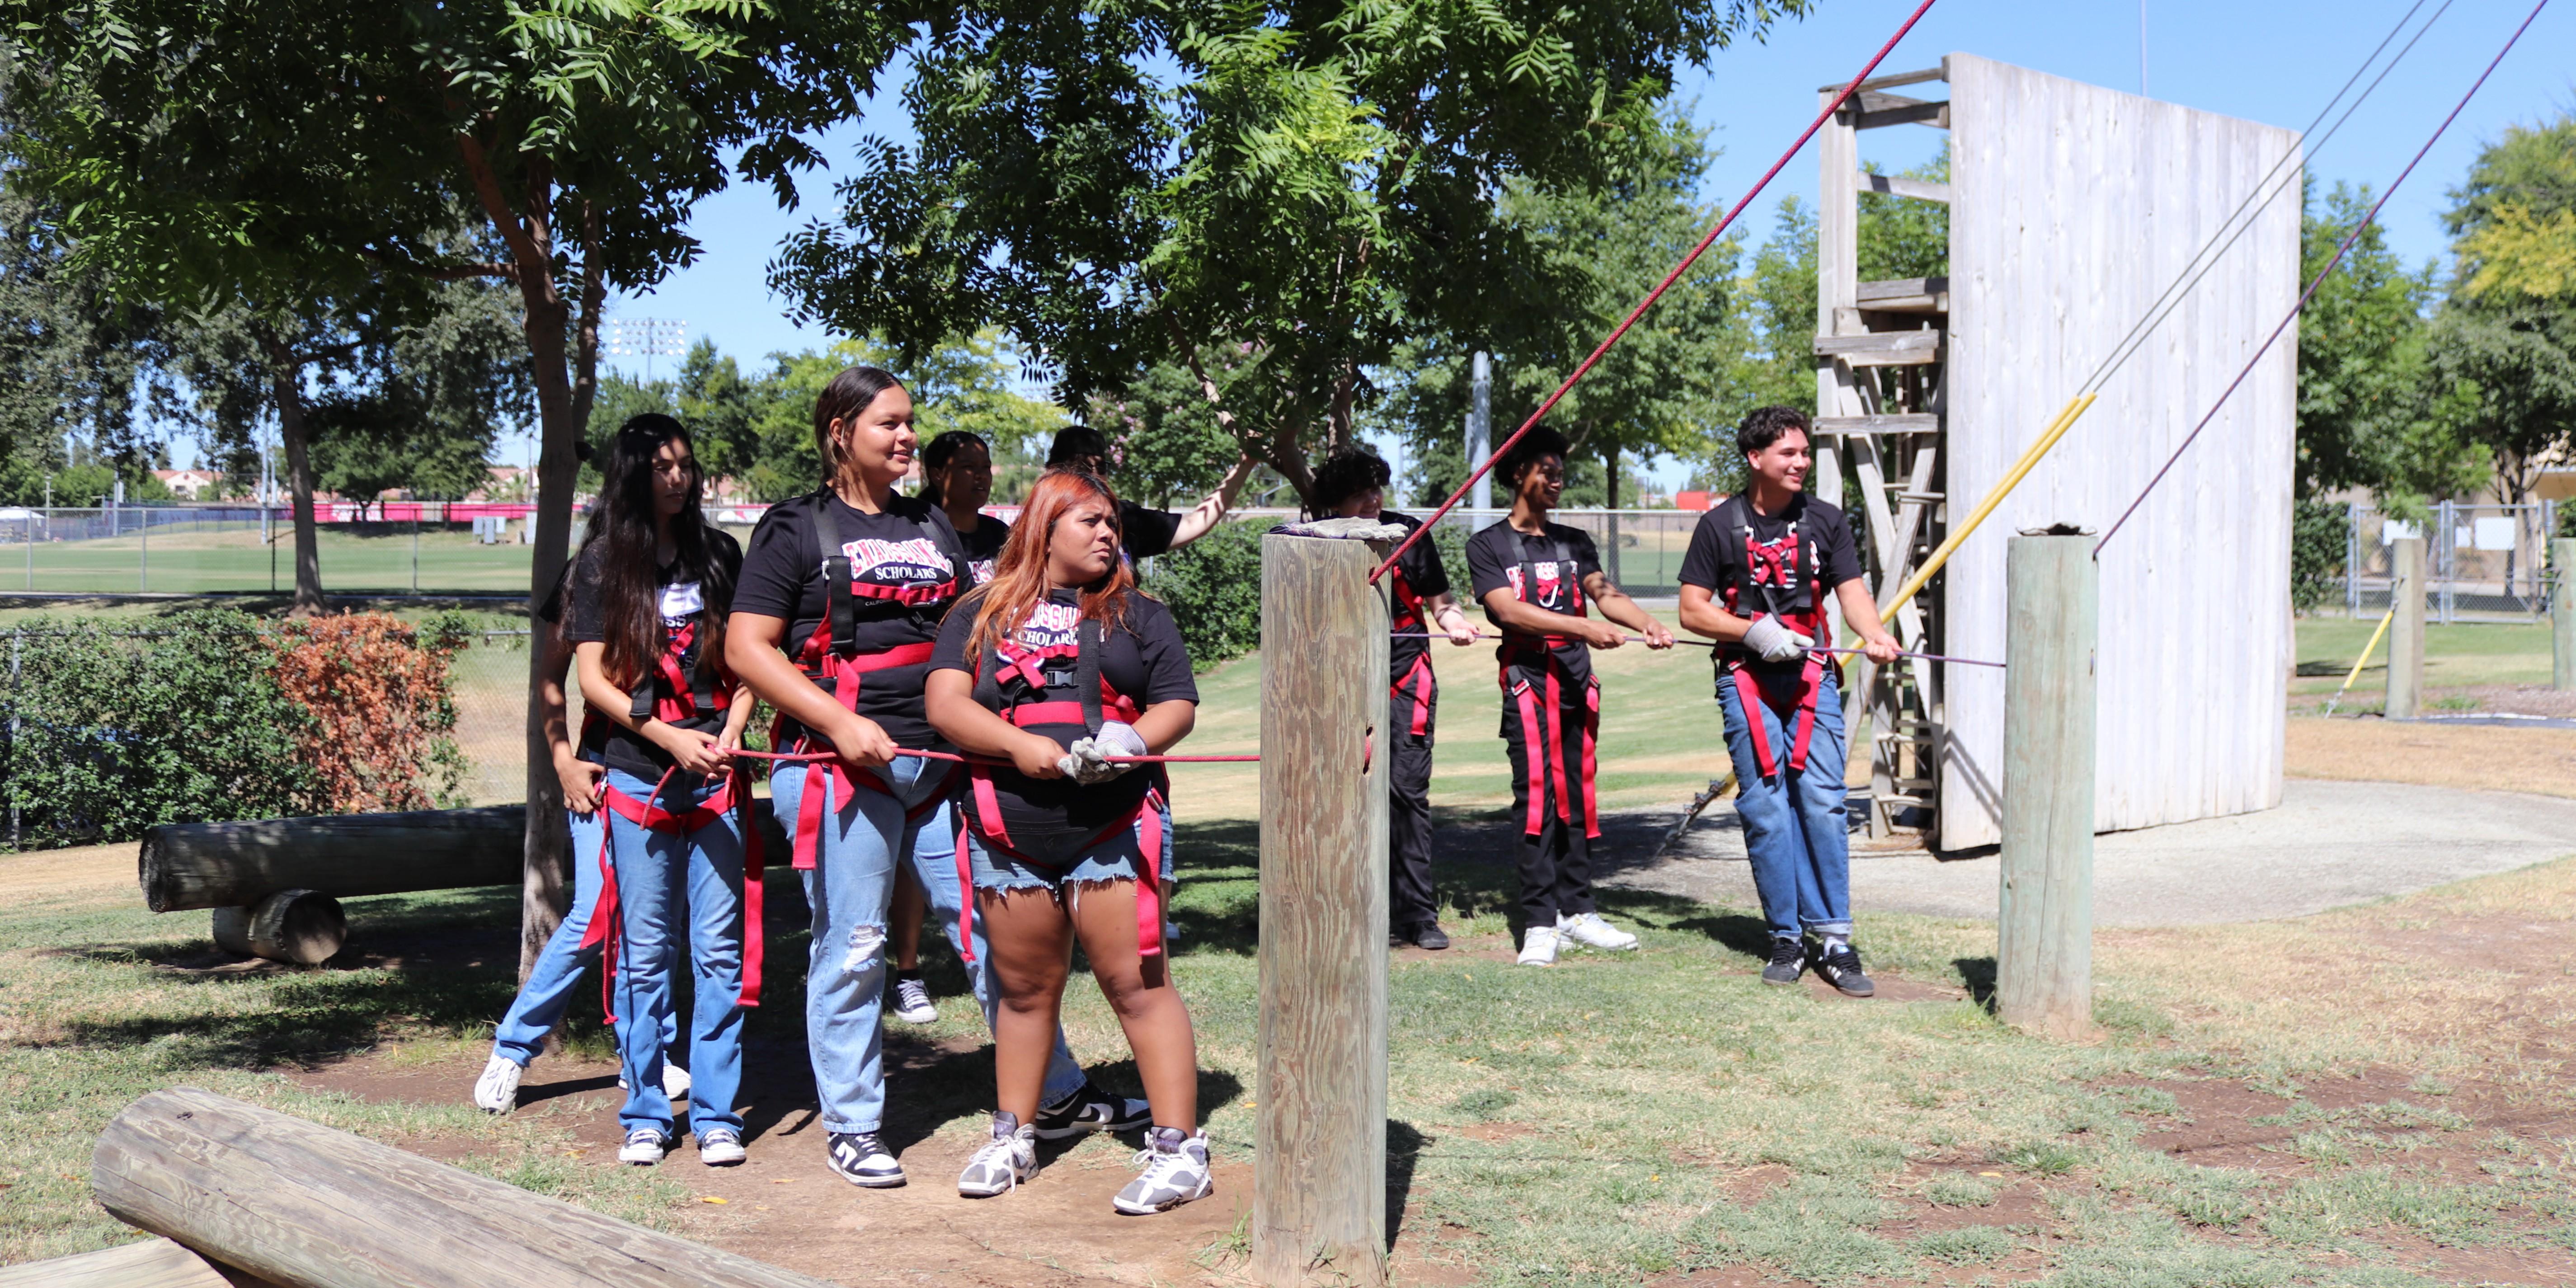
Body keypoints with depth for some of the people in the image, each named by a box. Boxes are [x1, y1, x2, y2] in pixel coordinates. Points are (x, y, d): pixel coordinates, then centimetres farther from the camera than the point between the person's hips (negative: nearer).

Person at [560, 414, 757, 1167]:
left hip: (716, 779, 1)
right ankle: (645, 1115, 12)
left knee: (719, 951, 0)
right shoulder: (601, 566, 5)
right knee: (644, 955, 3)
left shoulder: (718, 555, 11)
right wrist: (669, 737, -12)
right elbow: (593, 677, 0)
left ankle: (716, 1115, 7)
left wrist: (731, 735, -5)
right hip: (637, 779, -1)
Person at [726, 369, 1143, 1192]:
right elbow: (747, 648, -6)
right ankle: (851, 1126, 13)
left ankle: (1058, 1097, 16)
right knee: (851, 946, 0)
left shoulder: (934, 528, 18)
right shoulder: (798, 530, 1)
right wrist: (843, 723, -15)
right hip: (844, 766, -5)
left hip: (942, 764, 5)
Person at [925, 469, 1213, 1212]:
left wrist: (1133, 740, -14)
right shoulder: (981, 615, 13)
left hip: (1113, 830, -1)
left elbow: (1179, 706, 7)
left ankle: (1179, 1149, -3)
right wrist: (1019, 745, -15)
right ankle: (1012, 1137, 26)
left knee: (1137, 984, -7)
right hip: (1009, 836, 2)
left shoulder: (1136, 614, 14)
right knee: (1025, 990, 11)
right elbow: (945, 703, 0)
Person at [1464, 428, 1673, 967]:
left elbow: (1605, 593, 3)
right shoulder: (1488, 545, 5)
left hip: (1577, 679, 5)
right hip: (1528, 680, -4)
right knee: (1537, 796, -10)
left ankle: (1576, 911, 12)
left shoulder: (1575, 542, 19)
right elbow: (1509, 610, -10)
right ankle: (1539, 924, -9)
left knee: (1576, 796, 6)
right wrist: (1585, 627, -21)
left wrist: (1648, 624, -18)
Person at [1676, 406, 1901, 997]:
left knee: (1822, 802, -8)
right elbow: (1692, 610, 3)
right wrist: (1753, 631, -12)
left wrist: (1876, 636, -18)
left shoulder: (1825, 521, 11)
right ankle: (1787, 939, 6)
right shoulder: (1720, 525, 4)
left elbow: (1852, 592, 3)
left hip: (1812, 675, 1)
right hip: (1746, 679, -1)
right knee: (1765, 810, -2)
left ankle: (1832, 937, -2)